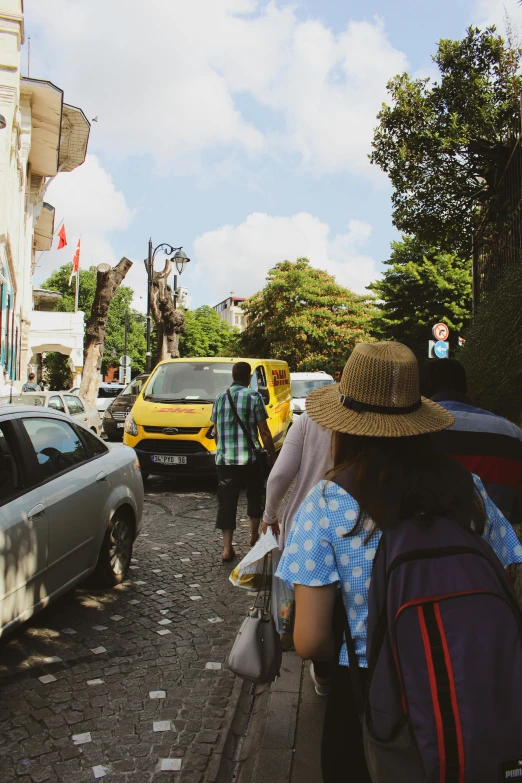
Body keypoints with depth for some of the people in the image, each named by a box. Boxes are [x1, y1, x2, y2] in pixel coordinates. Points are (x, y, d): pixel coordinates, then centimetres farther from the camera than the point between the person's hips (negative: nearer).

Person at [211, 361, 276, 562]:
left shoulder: (220, 398, 8)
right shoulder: (253, 396, -5)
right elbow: (264, 432, -7)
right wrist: (272, 457, 1)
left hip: (224, 459, 3)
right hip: (250, 458, -3)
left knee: (226, 502, 5)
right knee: (255, 496, 20)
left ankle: (227, 548, 1)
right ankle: (254, 534, 33)